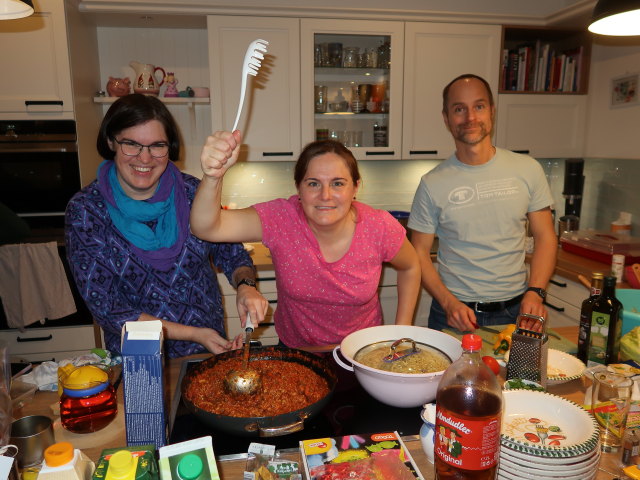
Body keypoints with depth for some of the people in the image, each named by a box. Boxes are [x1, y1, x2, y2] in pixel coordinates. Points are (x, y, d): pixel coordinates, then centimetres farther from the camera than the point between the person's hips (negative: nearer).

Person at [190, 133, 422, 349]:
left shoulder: (380, 227, -19)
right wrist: (213, 177, -53)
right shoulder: (281, 217, -22)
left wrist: (402, 330, -2)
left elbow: (411, 267, 2)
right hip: (294, 348, 0)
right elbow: (207, 228, -34)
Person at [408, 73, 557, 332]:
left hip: (515, 310, 2)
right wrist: (449, 302, -16)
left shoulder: (528, 169, -2)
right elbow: (419, 252, -4)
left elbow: (545, 237, 4)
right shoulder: (433, 184, -7)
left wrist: (535, 292, -9)